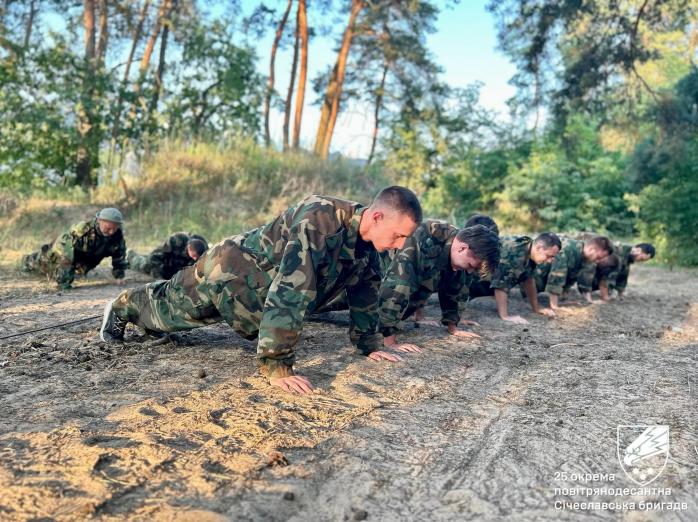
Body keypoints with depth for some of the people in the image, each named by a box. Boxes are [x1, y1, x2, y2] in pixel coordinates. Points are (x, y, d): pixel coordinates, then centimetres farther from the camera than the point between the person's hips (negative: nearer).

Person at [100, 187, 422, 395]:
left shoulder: (367, 239, -13)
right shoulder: (319, 222, -41)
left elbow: (365, 291, 3)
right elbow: (290, 293, -45)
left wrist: (369, 344, 6)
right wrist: (276, 366, -44)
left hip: (252, 289, 8)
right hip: (229, 271, -7)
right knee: (167, 311, 18)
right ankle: (123, 306, 46)